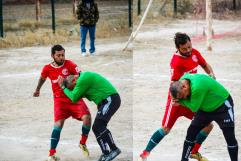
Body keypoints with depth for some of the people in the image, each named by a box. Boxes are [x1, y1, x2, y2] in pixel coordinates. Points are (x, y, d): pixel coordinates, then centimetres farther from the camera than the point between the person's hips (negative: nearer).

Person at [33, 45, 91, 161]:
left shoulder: (69, 64, -8)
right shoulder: (47, 68, -2)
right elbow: (42, 78, 21)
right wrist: (37, 90, 36)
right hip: (60, 100, 0)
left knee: (87, 117, -19)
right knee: (58, 123, -18)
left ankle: (83, 143, 7)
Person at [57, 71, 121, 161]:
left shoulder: (82, 79, -15)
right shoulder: (84, 76, 17)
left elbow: (74, 98, -11)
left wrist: (63, 87, 0)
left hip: (110, 99, -10)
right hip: (107, 101, 10)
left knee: (98, 126, -16)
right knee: (97, 128, 10)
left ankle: (113, 149, -17)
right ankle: (106, 153, 10)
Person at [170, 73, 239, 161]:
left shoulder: (197, 87, -39)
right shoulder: (182, 80, -14)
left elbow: (194, 108, -26)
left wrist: (181, 100, -23)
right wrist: (178, 100, -20)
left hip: (222, 105, -7)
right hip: (205, 108, 7)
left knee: (230, 137, -10)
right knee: (191, 133, 1)